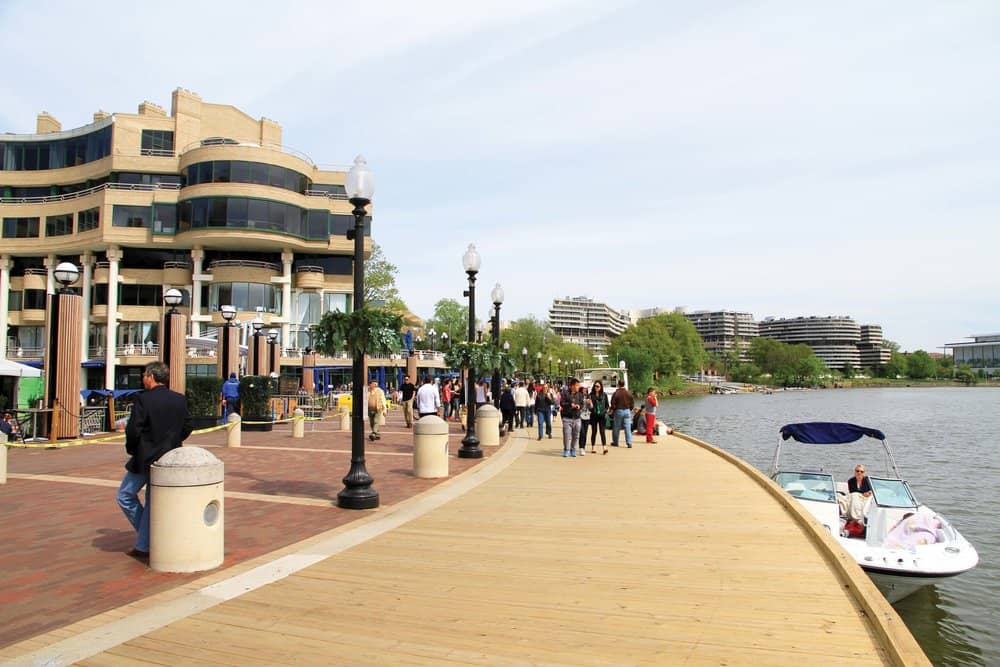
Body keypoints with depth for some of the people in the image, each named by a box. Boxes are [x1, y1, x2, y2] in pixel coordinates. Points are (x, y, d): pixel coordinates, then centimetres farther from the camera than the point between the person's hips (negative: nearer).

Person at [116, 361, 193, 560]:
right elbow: (187, 428, 5)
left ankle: (144, 542, 17)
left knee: (125, 496, 14)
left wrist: (131, 449, 0)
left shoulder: (143, 400, -16)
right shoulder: (180, 400, 1)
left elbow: (133, 430, -18)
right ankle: (143, 546, 18)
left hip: (145, 458, -5)